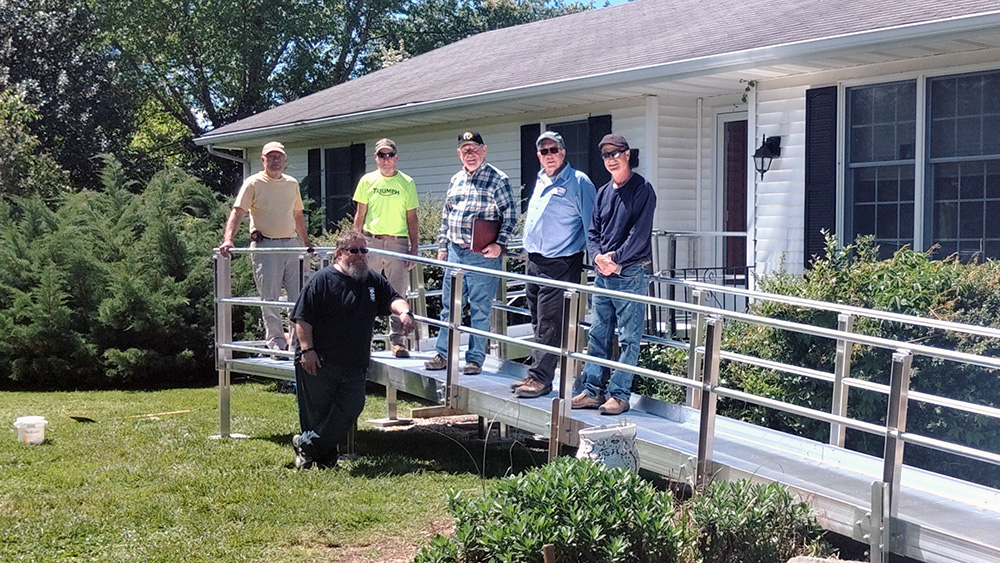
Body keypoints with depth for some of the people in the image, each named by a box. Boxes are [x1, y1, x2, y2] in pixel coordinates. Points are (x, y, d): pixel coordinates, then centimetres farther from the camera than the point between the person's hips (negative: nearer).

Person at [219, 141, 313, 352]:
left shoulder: (292, 184, 15)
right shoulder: (253, 183, -1)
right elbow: (237, 212, -10)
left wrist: (306, 242, 27)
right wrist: (228, 239, -23)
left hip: (291, 244, 5)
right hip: (265, 246, -5)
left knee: (298, 295, 4)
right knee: (270, 297, -4)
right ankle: (276, 343, 1)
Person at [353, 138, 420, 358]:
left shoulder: (406, 183, 6)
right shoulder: (367, 181, 8)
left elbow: (411, 218, 8)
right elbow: (360, 215, 10)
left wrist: (414, 248, 2)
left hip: (398, 243, -1)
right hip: (371, 242, 1)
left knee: (398, 295, 0)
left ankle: (398, 341, 5)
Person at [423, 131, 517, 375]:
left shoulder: (497, 179, -4)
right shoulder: (455, 180, 15)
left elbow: (510, 215, -6)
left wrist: (499, 244, -15)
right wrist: (442, 245, 17)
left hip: (483, 254, -6)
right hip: (455, 253, 6)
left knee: (480, 310, 1)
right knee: (449, 306, 10)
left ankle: (475, 358, 9)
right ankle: (443, 354, 18)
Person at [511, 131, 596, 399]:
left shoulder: (578, 182, -7)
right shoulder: (540, 181, 17)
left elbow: (591, 224, -8)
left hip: (560, 265, -8)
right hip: (534, 263, 8)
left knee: (549, 326, -7)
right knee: (539, 324, 11)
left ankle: (540, 378, -4)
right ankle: (536, 374, 17)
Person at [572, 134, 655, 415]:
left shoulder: (642, 189, -5)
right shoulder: (603, 192, 15)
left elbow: (640, 233, -13)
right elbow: (593, 231, 15)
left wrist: (616, 259, -14)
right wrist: (598, 256, -5)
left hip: (631, 273, -7)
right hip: (603, 274, 7)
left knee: (628, 338, -4)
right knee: (597, 334, 8)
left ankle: (619, 395, -1)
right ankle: (593, 390, 14)